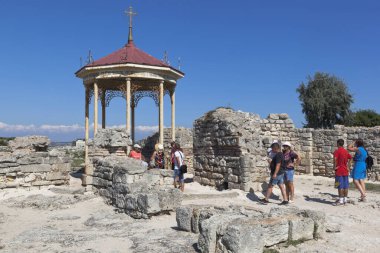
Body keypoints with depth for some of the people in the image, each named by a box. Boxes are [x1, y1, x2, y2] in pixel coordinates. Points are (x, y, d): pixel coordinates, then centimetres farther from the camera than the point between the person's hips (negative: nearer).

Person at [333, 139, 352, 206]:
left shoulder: (337, 151, -11)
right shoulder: (346, 151, 11)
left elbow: (335, 159, -26)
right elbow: (350, 159, 13)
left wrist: (335, 167, -16)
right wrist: (348, 167, 11)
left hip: (339, 171, -7)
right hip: (345, 171, 7)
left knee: (340, 186, -4)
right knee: (345, 186, 9)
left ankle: (341, 200, -3)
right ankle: (345, 199, 15)